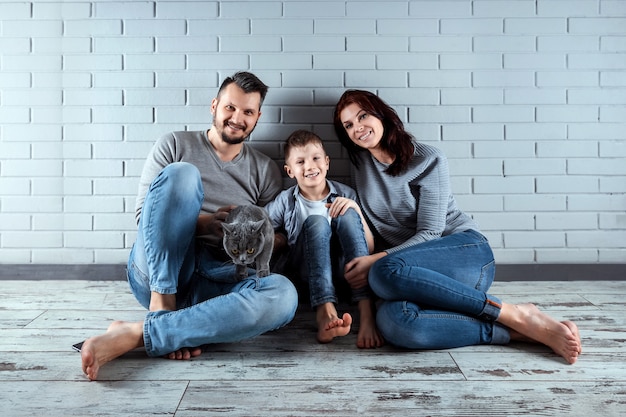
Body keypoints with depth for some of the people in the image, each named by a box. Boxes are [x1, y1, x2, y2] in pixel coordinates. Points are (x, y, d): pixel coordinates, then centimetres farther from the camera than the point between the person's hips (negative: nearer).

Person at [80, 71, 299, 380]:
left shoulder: (266, 171, 16)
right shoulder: (175, 145, 11)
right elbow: (144, 214, 3)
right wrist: (202, 224, -15)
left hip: (216, 283, 2)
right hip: (156, 272, -2)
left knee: (283, 294, -33)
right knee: (181, 174, -24)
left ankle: (135, 335, -33)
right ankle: (162, 306, -28)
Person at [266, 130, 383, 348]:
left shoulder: (345, 194, 6)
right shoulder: (285, 201, 6)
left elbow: (369, 248, 1)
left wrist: (356, 209, -13)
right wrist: (277, 241, -15)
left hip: (346, 271, 1)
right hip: (307, 276, 0)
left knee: (347, 215, -22)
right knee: (315, 221, -25)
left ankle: (366, 311, -37)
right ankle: (325, 311, -48)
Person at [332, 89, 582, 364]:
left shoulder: (427, 159, -2)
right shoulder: (360, 163, 14)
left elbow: (429, 233, -8)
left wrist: (377, 260, -20)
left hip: (466, 250, -3)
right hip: (423, 271, 3)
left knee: (385, 272, -38)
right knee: (392, 322, -35)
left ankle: (516, 315, -26)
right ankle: (516, 331, -30)